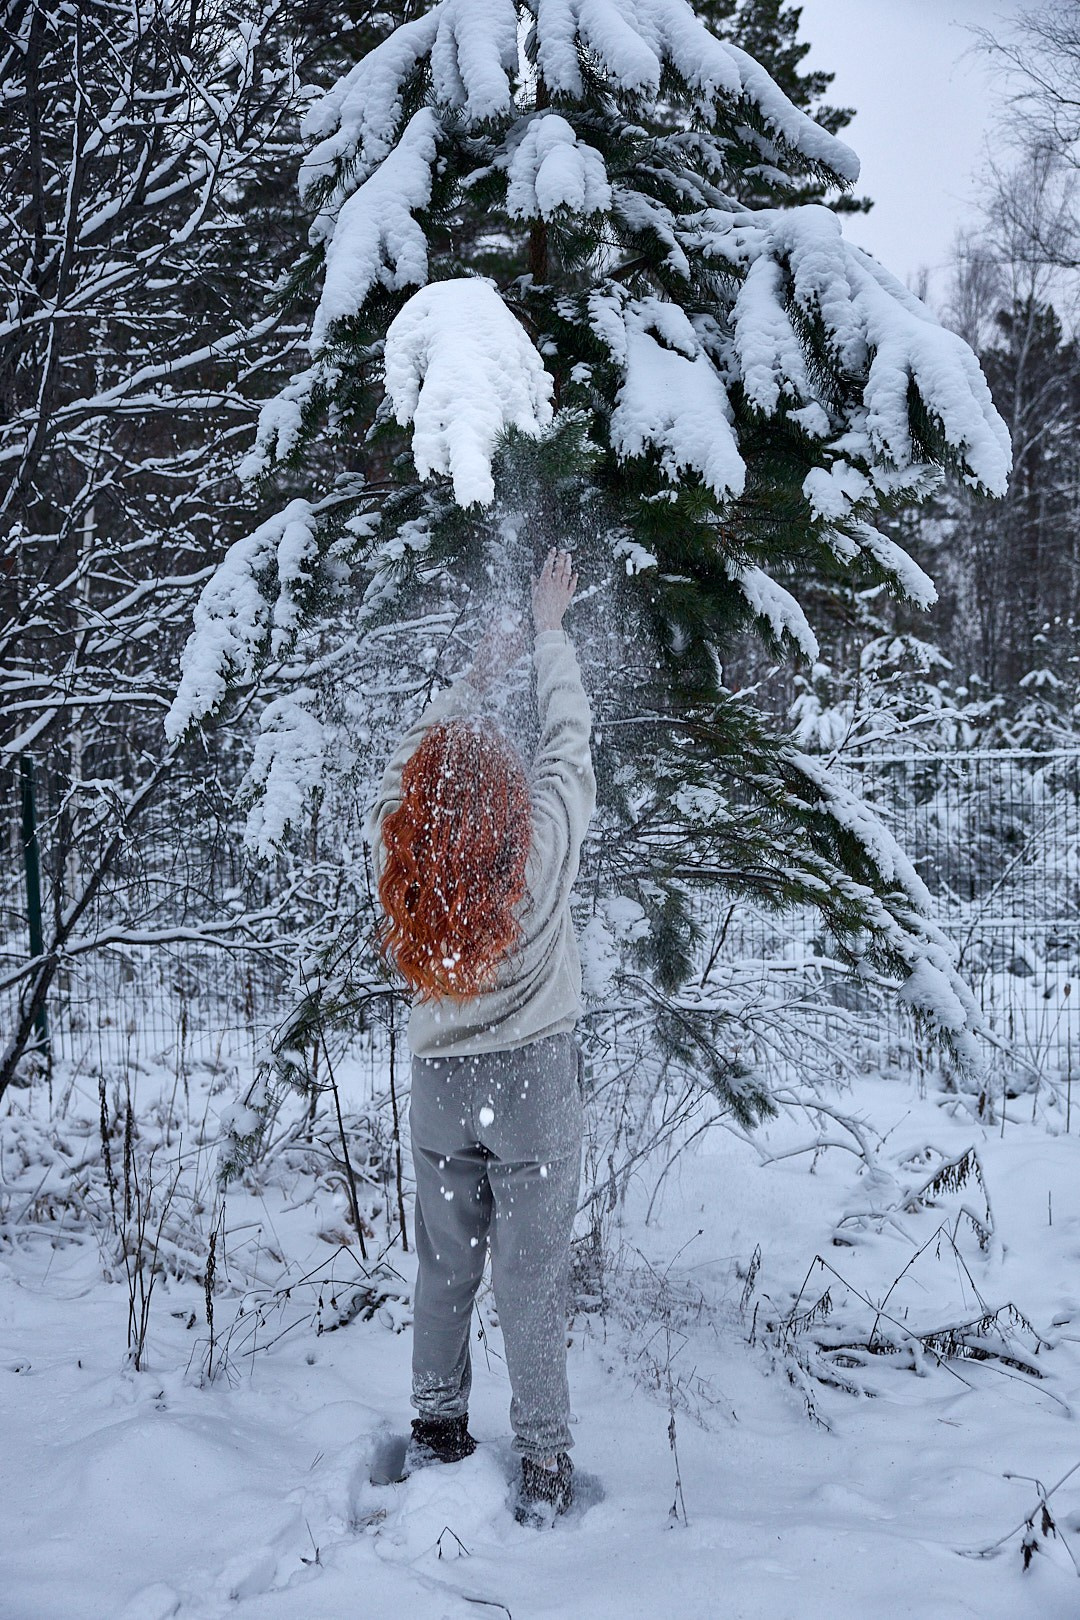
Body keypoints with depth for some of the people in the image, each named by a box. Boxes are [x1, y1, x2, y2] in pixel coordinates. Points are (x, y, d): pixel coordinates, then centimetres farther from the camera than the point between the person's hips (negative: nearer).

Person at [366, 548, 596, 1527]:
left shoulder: (402, 844, -6)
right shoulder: (544, 833, -13)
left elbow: (418, 759, 14)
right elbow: (568, 736, 2)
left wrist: (475, 678, 26)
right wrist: (549, 630, 16)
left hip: (441, 1080, 3)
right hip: (533, 1076, -3)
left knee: (444, 1264, 16)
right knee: (532, 1274, 2)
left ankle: (437, 1430, 27)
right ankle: (543, 1465, 8)